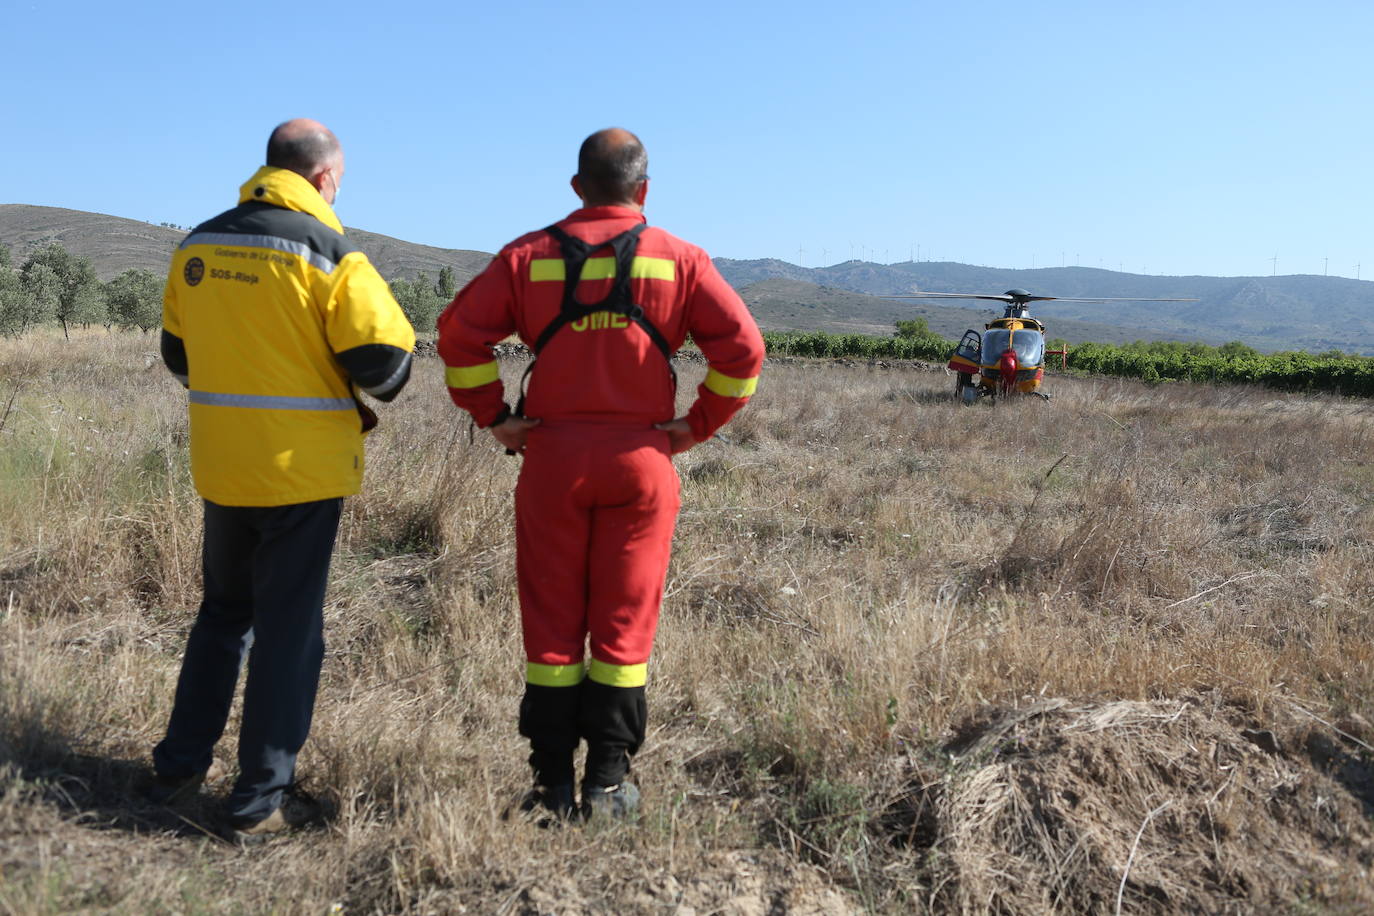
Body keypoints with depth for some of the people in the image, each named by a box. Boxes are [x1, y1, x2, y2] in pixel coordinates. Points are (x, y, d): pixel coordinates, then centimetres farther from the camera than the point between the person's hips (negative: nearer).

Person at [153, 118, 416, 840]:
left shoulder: (197, 247, 6)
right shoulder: (327, 252, -12)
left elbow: (177, 351, 14)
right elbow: (383, 357, -15)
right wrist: (367, 397, 6)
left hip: (219, 465, 6)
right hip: (302, 467, -6)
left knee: (223, 612, 22)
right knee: (289, 629, 4)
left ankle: (179, 766, 31)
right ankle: (261, 801, 12)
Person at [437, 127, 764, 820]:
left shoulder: (530, 256, 5)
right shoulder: (678, 260, 3)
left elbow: (459, 331, -3)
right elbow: (742, 346, -6)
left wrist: (494, 417, 2)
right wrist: (700, 425, 1)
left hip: (552, 457, 1)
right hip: (641, 458, 0)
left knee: (551, 623, 9)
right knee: (623, 625, 8)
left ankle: (552, 785, 15)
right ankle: (608, 784, 14)